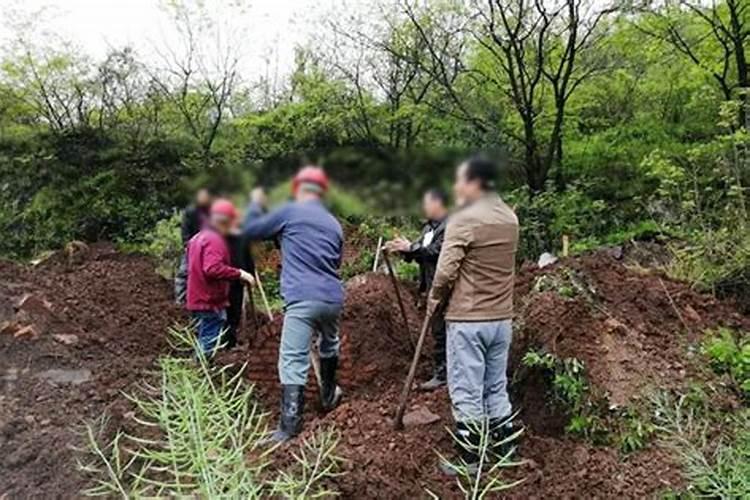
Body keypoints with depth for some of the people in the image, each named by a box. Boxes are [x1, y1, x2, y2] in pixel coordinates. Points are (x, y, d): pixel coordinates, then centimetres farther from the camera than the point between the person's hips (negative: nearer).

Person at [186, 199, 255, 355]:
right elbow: (213, 269, -30)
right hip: (210, 303, -10)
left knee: (204, 343, 19)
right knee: (208, 345, -5)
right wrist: (239, 273, -28)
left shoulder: (199, 237, 15)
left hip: (198, 300, 10)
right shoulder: (215, 240, -17)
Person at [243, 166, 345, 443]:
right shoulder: (334, 224, 18)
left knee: (293, 361, -6)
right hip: (333, 298, 6)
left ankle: (289, 425, -10)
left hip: (302, 299, -6)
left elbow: (249, 231, 10)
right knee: (330, 345, 30)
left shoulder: (290, 212, 1)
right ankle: (328, 395, 45)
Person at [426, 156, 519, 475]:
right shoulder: (510, 219, 7)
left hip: (467, 319, -7)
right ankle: (503, 452, 28)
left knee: (467, 393, 4)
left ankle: (469, 460, 13)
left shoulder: (464, 219, -15)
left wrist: (435, 299, -1)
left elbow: (446, 270, -18)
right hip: (502, 318, 7)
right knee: (497, 388, 17)